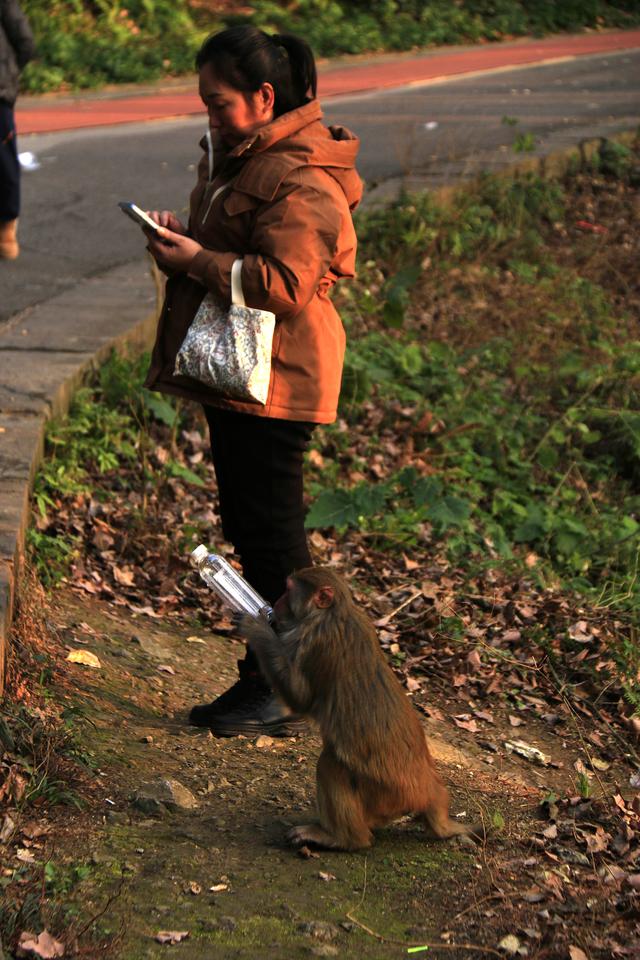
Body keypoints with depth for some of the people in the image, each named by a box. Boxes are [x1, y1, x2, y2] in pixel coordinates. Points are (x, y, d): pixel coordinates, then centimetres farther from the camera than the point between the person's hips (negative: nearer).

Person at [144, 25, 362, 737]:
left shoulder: (300, 181, -18)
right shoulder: (239, 156, 15)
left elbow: (284, 284, -26)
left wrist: (197, 261, -20)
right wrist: (179, 238, 6)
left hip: (274, 382, -11)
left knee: (270, 531, -4)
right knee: (246, 526, 15)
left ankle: (283, 695, 6)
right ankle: (266, 677, 26)